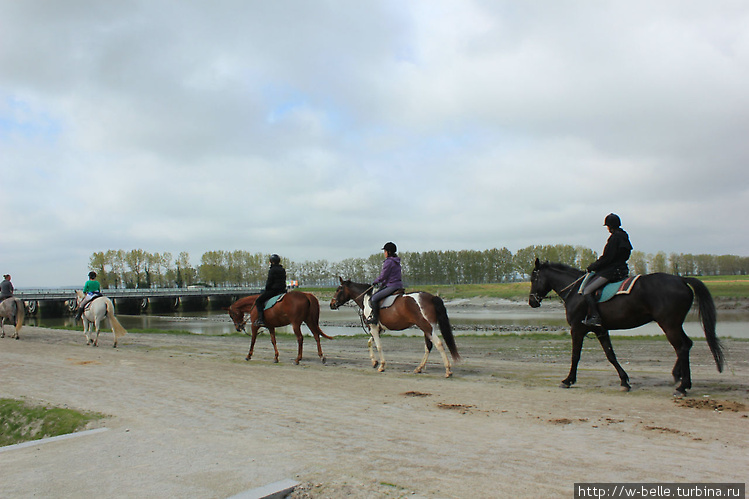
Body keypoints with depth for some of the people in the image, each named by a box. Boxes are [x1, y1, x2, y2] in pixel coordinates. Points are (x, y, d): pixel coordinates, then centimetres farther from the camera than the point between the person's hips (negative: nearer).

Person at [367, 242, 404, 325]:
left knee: (374, 299, -16)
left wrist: (375, 282, 4)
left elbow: (382, 276, -13)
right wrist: (383, 283, 20)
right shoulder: (396, 261, 15)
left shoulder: (388, 262, -15)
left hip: (392, 286, -11)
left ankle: (375, 318, -14)